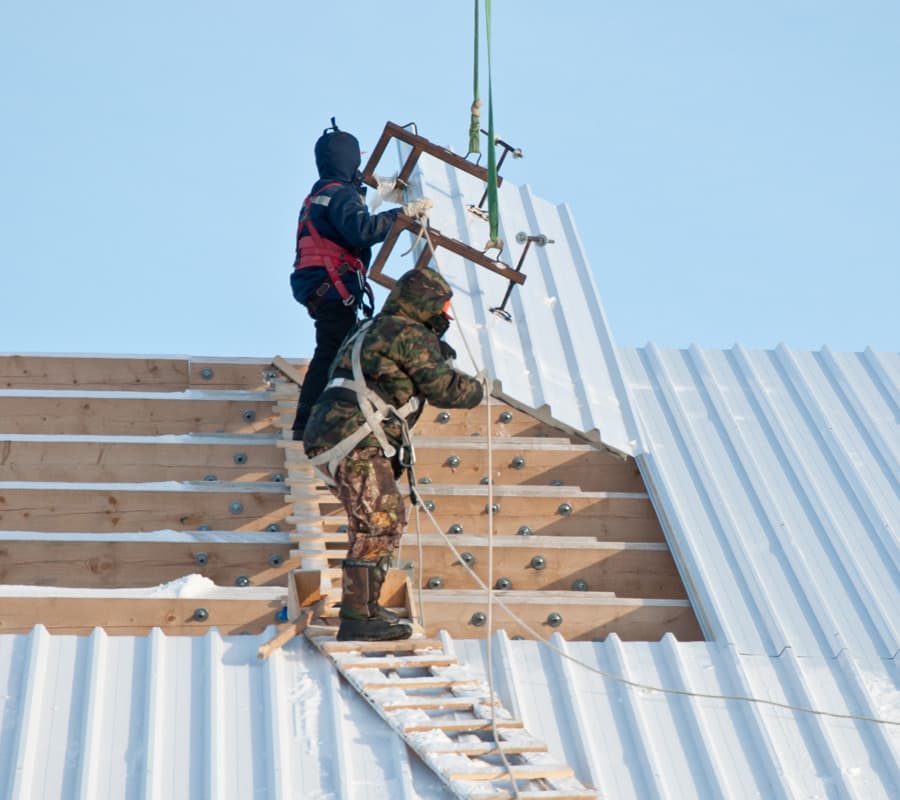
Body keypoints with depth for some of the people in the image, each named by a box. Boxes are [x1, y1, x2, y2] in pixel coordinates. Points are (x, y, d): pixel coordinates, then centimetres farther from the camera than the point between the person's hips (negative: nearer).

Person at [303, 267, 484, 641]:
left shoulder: (371, 330, 27)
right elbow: (443, 388, -7)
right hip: (355, 443, -10)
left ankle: (363, 606, 25)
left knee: (381, 519, 19)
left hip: (330, 439, 10)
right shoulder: (411, 335, -3)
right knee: (380, 522, -13)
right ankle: (357, 618, -16)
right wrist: (475, 389, 12)